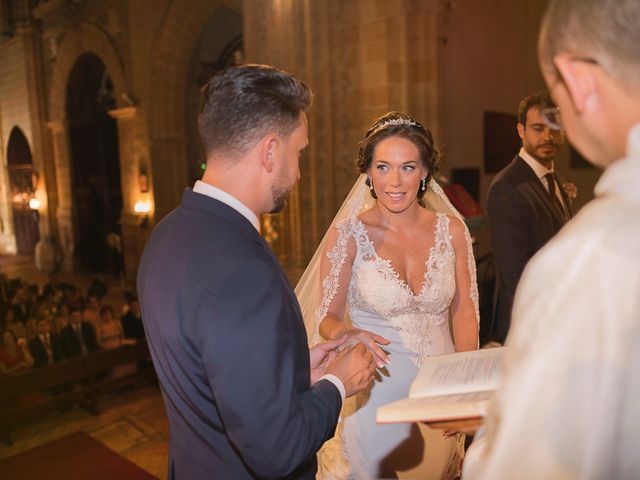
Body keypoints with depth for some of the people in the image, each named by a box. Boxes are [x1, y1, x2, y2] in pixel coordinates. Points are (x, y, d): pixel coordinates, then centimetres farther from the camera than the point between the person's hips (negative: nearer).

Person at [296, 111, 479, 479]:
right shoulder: (348, 235, -13)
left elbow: (464, 309, 2)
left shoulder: (451, 229, -4)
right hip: (377, 395, -3)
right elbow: (327, 318, -8)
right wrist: (348, 334, -30)